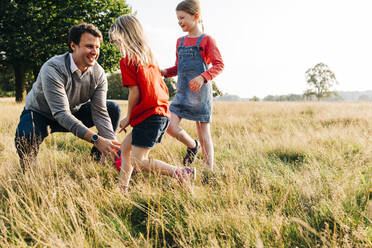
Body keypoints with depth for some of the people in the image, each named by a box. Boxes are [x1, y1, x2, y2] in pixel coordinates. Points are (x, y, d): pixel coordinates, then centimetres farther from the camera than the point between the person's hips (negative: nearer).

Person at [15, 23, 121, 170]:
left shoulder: (98, 73, -14)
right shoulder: (52, 69, -33)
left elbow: (99, 112, -17)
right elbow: (62, 114, -40)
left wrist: (112, 145, -34)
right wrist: (96, 139, -49)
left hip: (73, 113, 6)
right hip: (39, 114, -5)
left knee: (113, 109, -8)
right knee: (26, 138, -39)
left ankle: (96, 160, 4)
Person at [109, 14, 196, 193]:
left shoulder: (127, 60, -8)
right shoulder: (149, 57, 16)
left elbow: (135, 93, -12)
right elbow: (163, 88, 17)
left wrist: (128, 117, 1)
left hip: (148, 116, -9)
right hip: (163, 113, 9)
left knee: (138, 162, -7)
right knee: (125, 147, 19)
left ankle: (181, 173, -16)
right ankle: (122, 187, 20)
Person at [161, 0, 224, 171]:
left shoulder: (206, 40, -5)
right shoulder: (180, 41, 14)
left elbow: (219, 65, -12)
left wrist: (203, 77, -29)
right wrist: (165, 73, 2)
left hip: (200, 93, -5)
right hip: (182, 93, 6)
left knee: (204, 134, 1)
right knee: (170, 126, -10)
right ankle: (192, 146, 19)